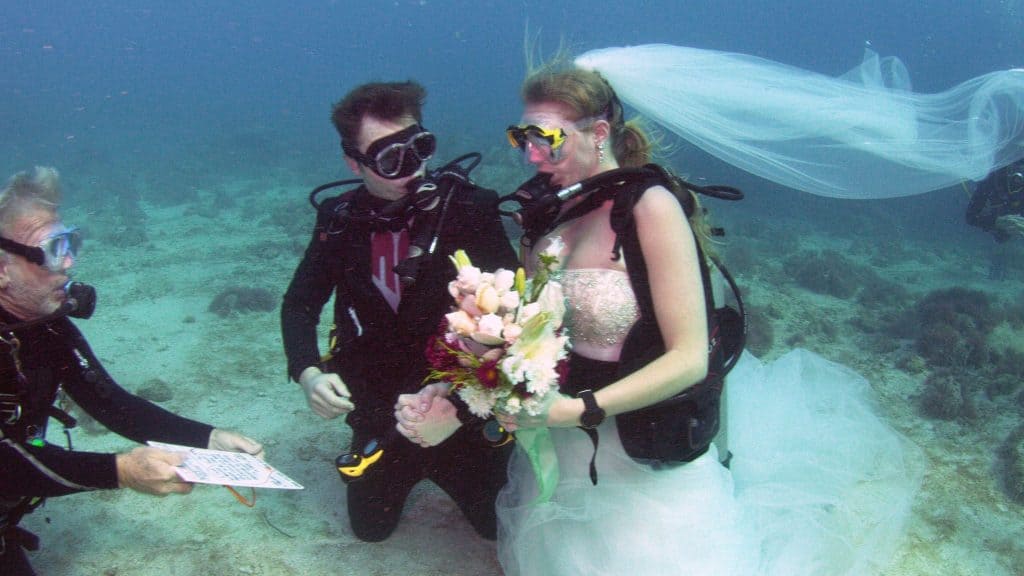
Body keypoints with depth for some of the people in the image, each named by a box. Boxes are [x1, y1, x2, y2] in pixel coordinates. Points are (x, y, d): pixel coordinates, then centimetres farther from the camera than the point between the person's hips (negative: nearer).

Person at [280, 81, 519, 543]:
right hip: (379, 409, 3)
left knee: (500, 523, 9)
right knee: (370, 527, 18)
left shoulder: (467, 208, -20)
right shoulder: (341, 219, -8)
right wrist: (308, 374, -17)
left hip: (462, 405, -3)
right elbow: (299, 304, 3)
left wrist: (461, 408, -30)